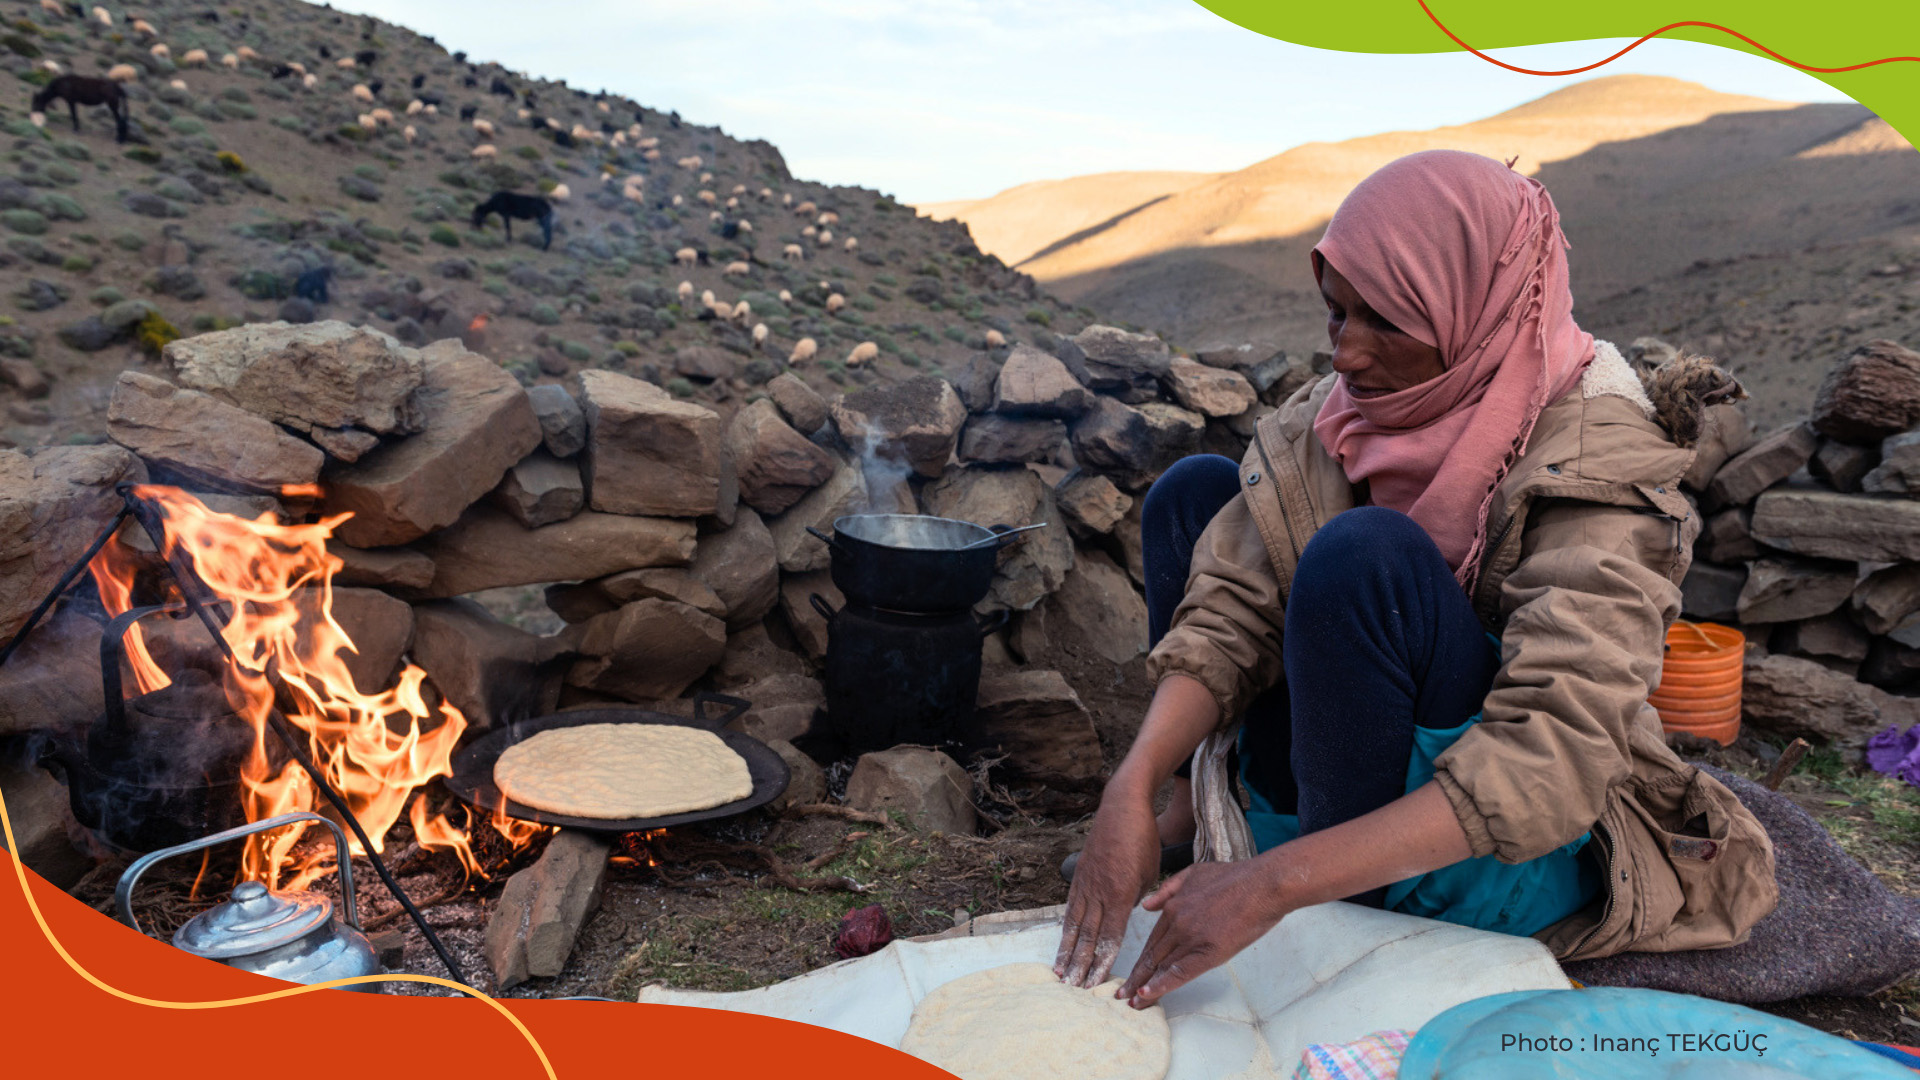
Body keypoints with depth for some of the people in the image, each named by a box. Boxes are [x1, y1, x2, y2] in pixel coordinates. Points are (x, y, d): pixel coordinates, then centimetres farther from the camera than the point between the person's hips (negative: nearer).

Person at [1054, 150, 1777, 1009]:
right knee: (1195, 492, -2)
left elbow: (1554, 760, -35)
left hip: (1514, 863, -6)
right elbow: (1231, 607, -12)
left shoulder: (1595, 467, -25)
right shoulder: (1338, 416, -7)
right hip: (1350, 796, 6)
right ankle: (1205, 806, 2)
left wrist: (1279, 883, -42)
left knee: (1368, 552, -33)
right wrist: (1131, 789, -27)